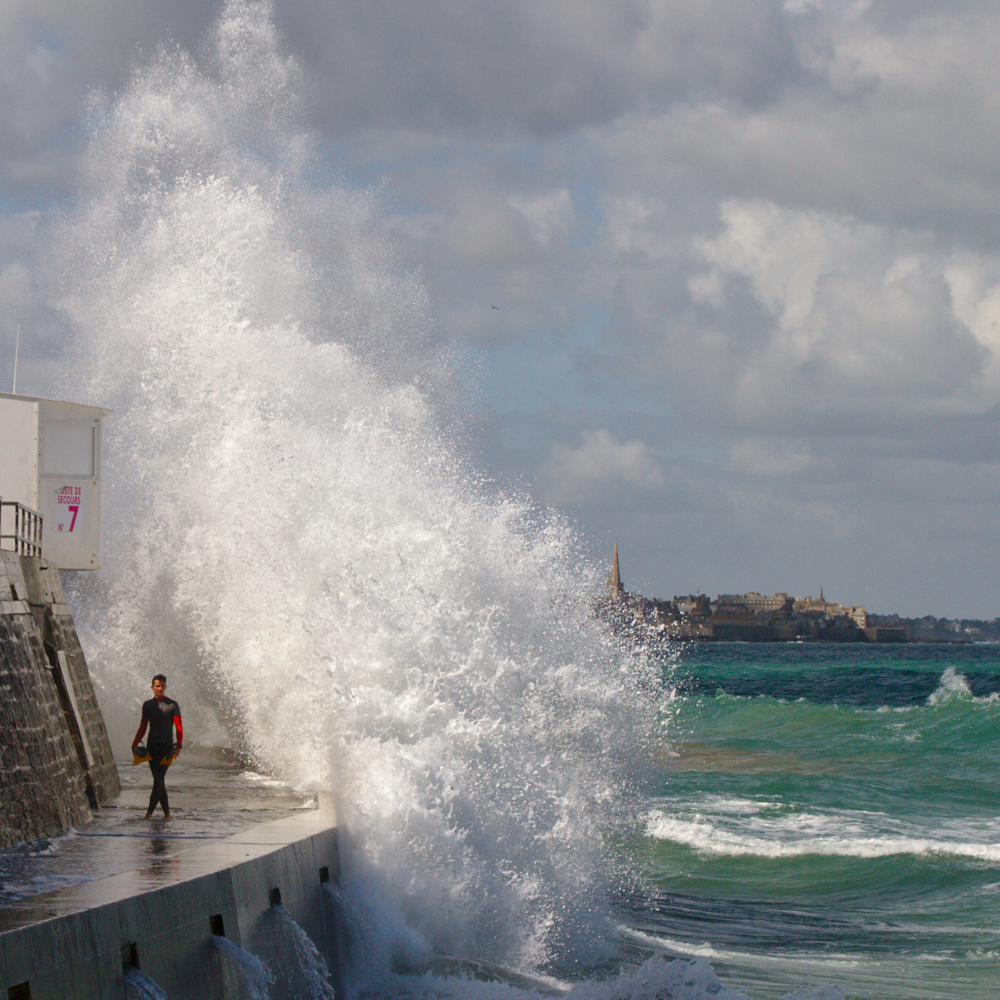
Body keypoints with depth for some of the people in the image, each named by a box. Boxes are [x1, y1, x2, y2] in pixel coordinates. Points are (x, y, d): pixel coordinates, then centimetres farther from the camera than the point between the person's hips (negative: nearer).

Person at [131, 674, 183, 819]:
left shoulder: (172, 705, 1)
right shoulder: (147, 705, 13)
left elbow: (179, 728, -3)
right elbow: (142, 728, 17)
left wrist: (179, 746, -17)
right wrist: (134, 745, 8)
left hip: (166, 747, -4)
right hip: (152, 747, 4)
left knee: (159, 779, -13)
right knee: (158, 780, 3)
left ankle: (150, 811, -18)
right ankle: (166, 812, 6)